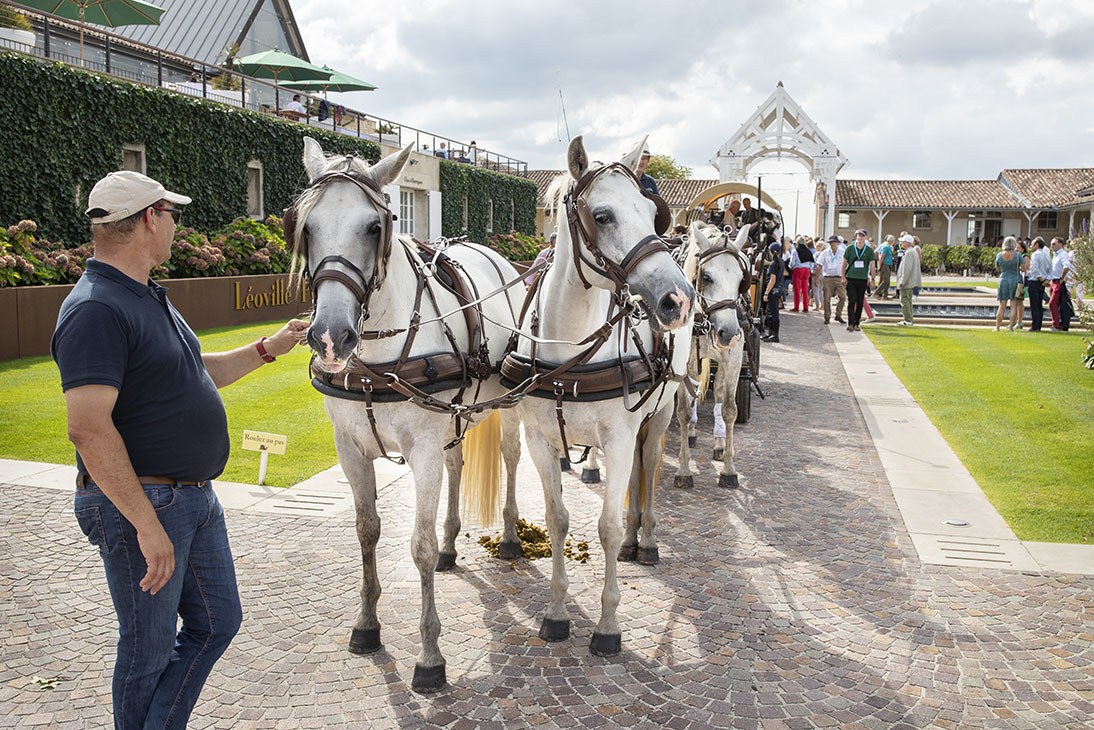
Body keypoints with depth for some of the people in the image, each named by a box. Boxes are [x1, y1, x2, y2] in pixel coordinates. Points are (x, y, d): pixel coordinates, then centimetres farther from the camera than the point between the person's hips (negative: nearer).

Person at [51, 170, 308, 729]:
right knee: (150, 647, 7)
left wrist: (267, 349, 23)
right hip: (139, 503, -10)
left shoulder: (148, 297, 12)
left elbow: (193, 376, 25)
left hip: (196, 498, 10)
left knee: (217, 622, 17)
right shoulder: (95, 310, -21)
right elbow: (89, 430, -27)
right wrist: (147, 526, -27)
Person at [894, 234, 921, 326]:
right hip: (911, 282, 11)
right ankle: (909, 319, 19)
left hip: (907, 281, -11)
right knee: (908, 300, 15)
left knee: (904, 300, -9)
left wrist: (902, 281, -21)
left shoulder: (908, 253, -17)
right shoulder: (913, 251, 17)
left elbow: (907, 268, -22)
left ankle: (907, 320, -10)